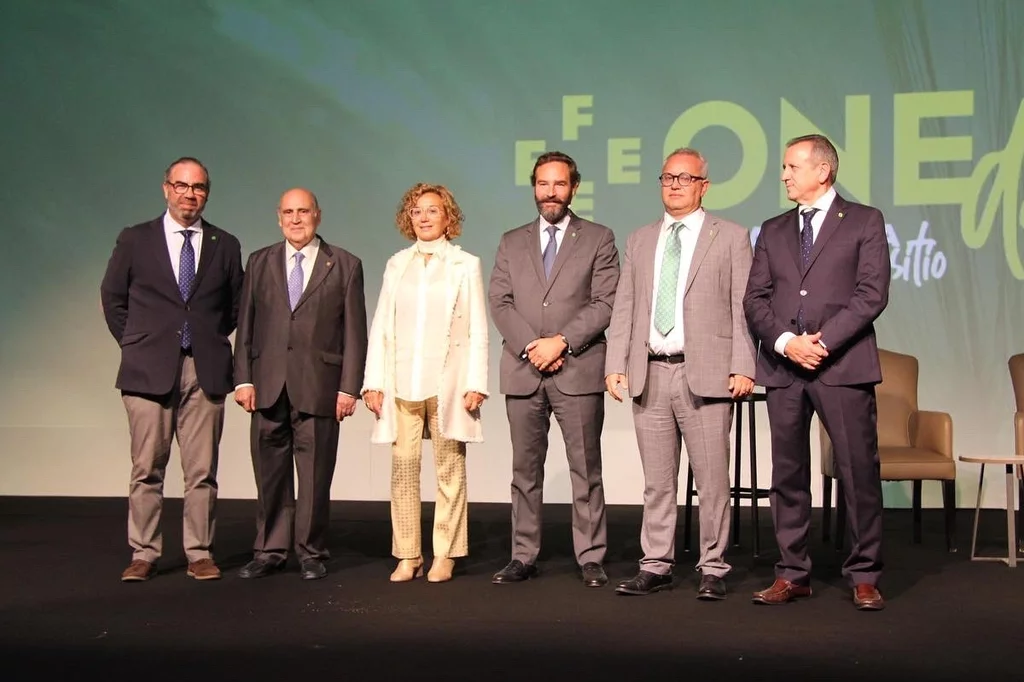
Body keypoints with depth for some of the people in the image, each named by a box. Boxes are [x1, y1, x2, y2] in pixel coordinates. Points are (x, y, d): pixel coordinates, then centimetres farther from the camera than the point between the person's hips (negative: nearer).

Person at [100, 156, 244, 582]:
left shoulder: (225, 246, 9)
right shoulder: (134, 240, 6)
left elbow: (235, 305, 17)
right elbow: (113, 298, 13)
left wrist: (212, 340, 10)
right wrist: (134, 344, 8)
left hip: (205, 371, 1)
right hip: (148, 370, -1)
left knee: (202, 471, 3)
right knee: (147, 470, 2)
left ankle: (199, 554, 11)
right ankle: (143, 554, 11)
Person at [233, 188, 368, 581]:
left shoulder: (345, 266, 5)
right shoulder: (260, 262, 12)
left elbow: (354, 332, 2)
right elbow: (246, 325, 10)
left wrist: (349, 387, -5)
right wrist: (243, 379, 1)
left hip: (318, 387, -2)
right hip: (268, 386, 3)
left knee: (315, 475, 2)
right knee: (270, 473, 7)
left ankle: (311, 553, 14)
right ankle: (270, 551, 18)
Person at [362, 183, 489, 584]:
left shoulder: (465, 265, 7)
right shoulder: (397, 265, 14)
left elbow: (477, 331, 3)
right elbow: (381, 327, 11)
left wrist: (475, 384, -6)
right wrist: (373, 382, 3)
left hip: (448, 381, -2)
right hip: (402, 382, 2)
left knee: (449, 468, 0)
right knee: (403, 468, -1)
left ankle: (444, 555, 8)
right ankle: (407, 556, 6)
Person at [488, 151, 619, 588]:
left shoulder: (599, 239, 7)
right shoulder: (512, 242, 15)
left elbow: (605, 303, -3)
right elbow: (499, 302, 5)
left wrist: (561, 342, -13)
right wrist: (530, 347, -9)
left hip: (578, 371, -2)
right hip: (523, 371, 3)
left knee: (586, 470, 0)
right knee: (525, 470, 7)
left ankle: (591, 559, 6)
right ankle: (523, 556, 13)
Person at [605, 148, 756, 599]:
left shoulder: (730, 237, 5)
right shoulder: (640, 241, 17)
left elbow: (743, 307, -1)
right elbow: (623, 308, 13)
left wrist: (742, 368, -10)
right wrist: (615, 365, 3)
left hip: (705, 374, -3)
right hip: (649, 374, 4)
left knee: (712, 478, 0)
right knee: (656, 480, 8)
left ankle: (713, 569, 10)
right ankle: (656, 566, 16)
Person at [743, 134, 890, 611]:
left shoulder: (864, 221, 6)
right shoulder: (773, 231, 17)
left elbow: (872, 293, -4)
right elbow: (755, 299, 9)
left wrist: (824, 340, -13)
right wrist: (786, 341, -8)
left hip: (843, 365, -4)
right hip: (783, 367, 4)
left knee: (859, 472, -2)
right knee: (788, 474, 6)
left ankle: (864, 577, 8)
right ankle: (792, 575, 14)